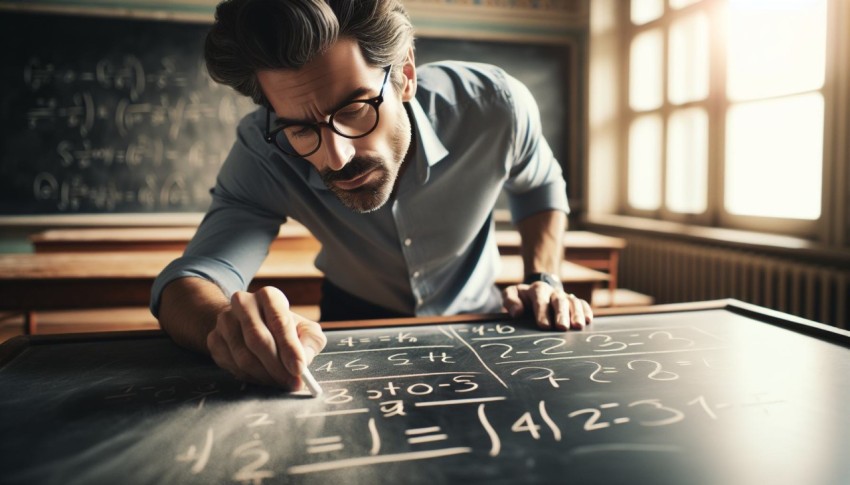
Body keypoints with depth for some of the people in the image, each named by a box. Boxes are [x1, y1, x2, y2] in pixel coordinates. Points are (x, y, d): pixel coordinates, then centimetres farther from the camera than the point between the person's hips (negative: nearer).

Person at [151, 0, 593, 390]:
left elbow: (540, 186, -4)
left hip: (471, 317, 2)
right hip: (355, 322, -1)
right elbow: (188, 284, -31)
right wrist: (232, 326, -52)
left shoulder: (494, 107, -25)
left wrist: (544, 280, -16)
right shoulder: (264, 151, -27)